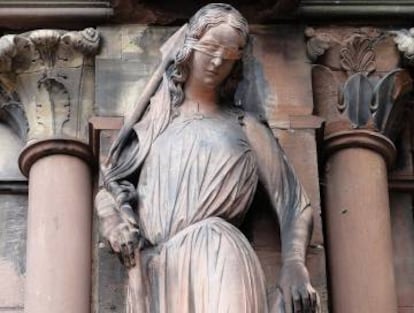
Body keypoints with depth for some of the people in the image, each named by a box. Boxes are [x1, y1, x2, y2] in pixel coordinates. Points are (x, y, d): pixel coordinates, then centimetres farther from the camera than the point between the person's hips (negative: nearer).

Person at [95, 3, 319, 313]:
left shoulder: (245, 127, 15)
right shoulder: (154, 121, 21)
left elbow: (294, 204, 8)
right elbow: (108, 189, 21)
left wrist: (294, 264, -13)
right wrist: (115, 222, -4)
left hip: (213, 256, -2)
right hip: (151, 270, 2)